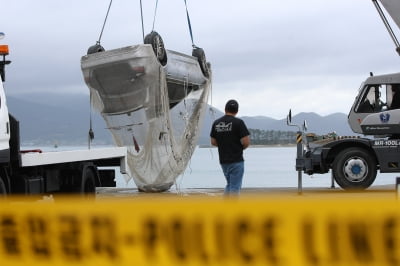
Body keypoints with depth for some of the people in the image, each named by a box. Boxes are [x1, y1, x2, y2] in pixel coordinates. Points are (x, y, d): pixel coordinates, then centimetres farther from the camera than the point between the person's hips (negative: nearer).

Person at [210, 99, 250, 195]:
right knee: (235, 187, -2)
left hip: (223, 161, 6)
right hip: (236, 160, -6)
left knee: (229, 184, 21)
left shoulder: (216, 123, 5)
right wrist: (241, 147, 5)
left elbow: (213, 142, 9)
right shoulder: (238, 122, -12)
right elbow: (246, 142, -16)